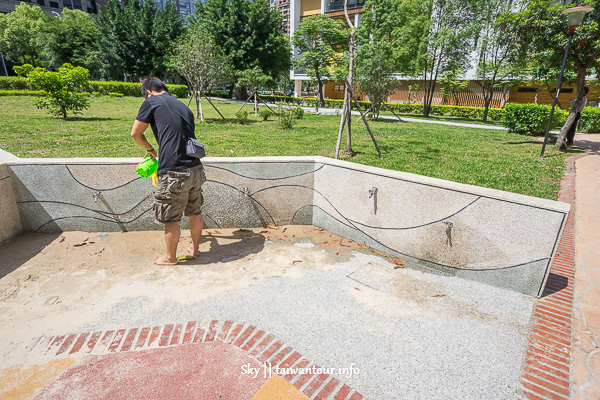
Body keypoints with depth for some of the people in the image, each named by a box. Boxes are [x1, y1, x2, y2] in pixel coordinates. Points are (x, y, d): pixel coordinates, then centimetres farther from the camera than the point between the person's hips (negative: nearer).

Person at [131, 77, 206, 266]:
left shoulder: (151, 102, 0)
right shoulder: (183, 106, 18)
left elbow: (136, 133, 5)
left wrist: (150, 149, 23)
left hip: (174, 173, -7)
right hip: (195, 169, 7)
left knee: (171, 219, 10)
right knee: (195, 212, 20)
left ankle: (170, 257, 28)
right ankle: (195, 248, 37)